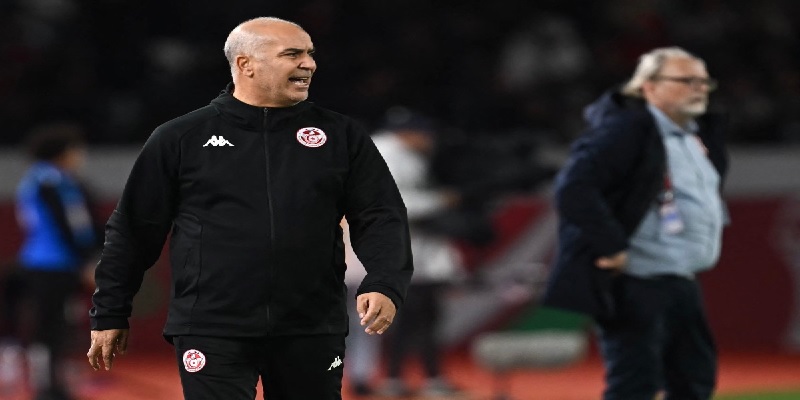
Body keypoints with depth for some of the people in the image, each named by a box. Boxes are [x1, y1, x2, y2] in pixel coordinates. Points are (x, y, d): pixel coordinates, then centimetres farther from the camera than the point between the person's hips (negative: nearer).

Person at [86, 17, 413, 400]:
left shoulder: (341, 136, 7)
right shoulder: (181, 139, 3)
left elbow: (381, 218, 3)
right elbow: (133, 230, 9)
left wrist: (385, 286, -15)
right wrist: (109, 314, 10)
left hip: (311, 334, 2)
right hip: (212, 331, -2)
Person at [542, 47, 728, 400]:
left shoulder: (698, 134, 13)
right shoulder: (625, 130, -15)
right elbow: (574, 189, -26)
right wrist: (612, 248, -24)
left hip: (682, 283, 9)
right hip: (637, 287, -9)